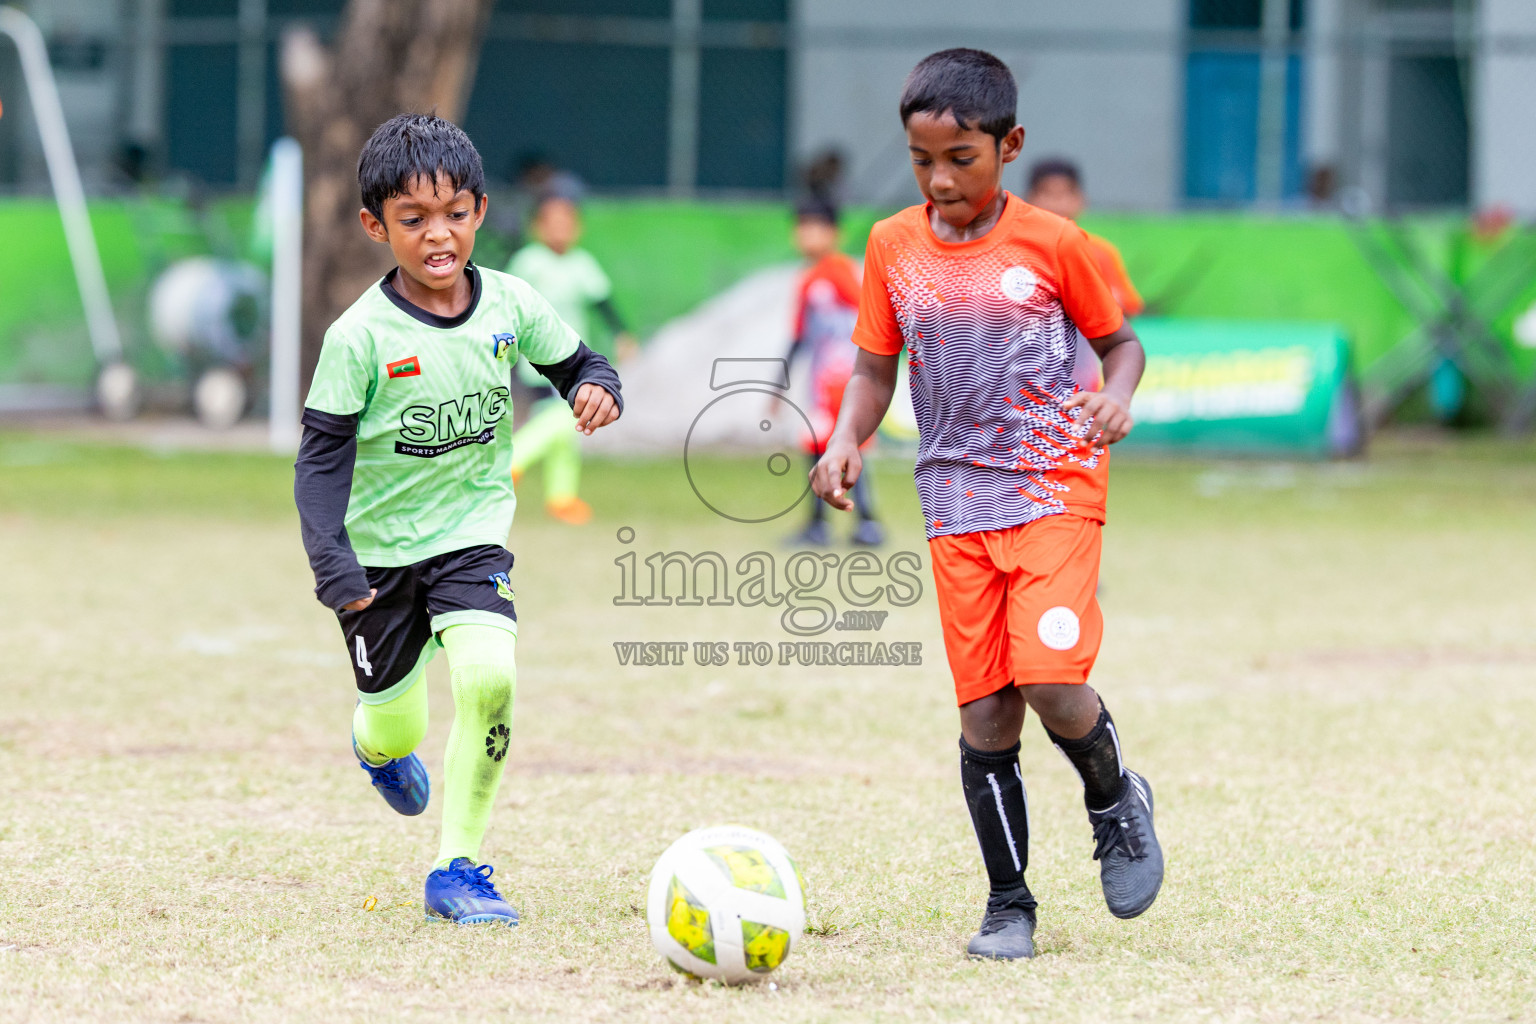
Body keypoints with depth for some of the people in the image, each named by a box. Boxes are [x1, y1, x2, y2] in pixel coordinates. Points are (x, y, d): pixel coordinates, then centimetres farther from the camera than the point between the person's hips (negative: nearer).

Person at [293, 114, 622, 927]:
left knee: (488, 675, -25)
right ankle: (377, 743, 53)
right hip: (379, 550, -1)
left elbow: (575, 363, 9)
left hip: (472, 535, 1)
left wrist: (595, 389, -15)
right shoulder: (360, 336, -17)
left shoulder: (509, 304, -7)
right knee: (395, 730, 10)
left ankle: (457, 868, -12)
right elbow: (322, 456, -13)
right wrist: (332, 564, -22)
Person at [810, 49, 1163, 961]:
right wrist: (847, 439, -5)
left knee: (1051, 681, -18)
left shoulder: (1053, 244, -4)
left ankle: (1115, 800, 14)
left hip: (1055, 490, -3)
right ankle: (1008, 904, 14)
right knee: (985, 713, 1)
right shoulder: (892, 248, 5)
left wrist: (1116, 397, -14)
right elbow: (876, 370, 14)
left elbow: (1122, 341, 7)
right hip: (957, 501, 3)